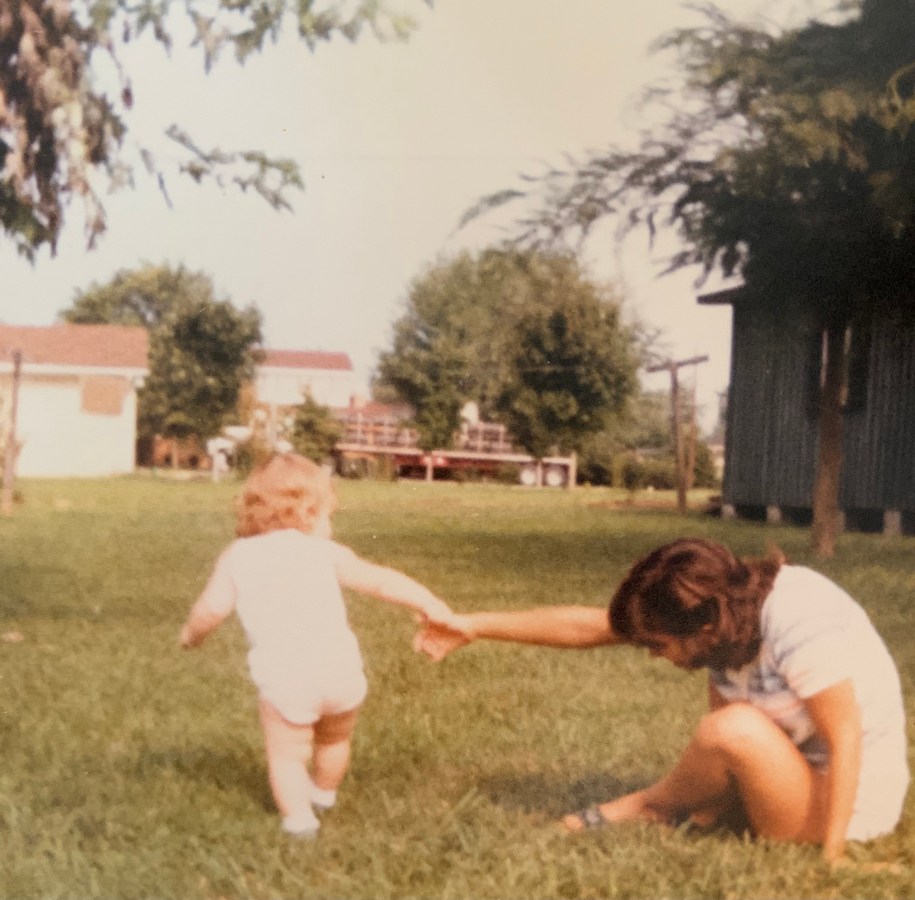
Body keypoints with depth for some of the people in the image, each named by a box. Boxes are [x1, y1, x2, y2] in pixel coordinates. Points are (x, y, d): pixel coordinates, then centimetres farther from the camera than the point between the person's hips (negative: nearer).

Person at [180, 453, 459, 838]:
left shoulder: (236, 556, 4)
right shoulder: (323, 551, 4)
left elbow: (211, 609, -1)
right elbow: (380, 580, -1)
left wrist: (191, 634, 19)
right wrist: (429, 604, -1)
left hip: (285, 679, -2)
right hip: (340, 670, 2)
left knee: (286, 754, 13)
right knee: (335, 741, 28)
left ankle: (298, 817, 0)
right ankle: (324, 793, 48)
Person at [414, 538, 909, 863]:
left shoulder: (796, 622, -31)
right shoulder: (721, 604, -8)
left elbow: (846, 739, -27)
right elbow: (588, 626, -6)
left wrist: (829, 859, -29)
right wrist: (475, 626, -6)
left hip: (848, 800, -9)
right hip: (797, 771, 9)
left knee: (734, 729, -28)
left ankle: (646, 807, -4)